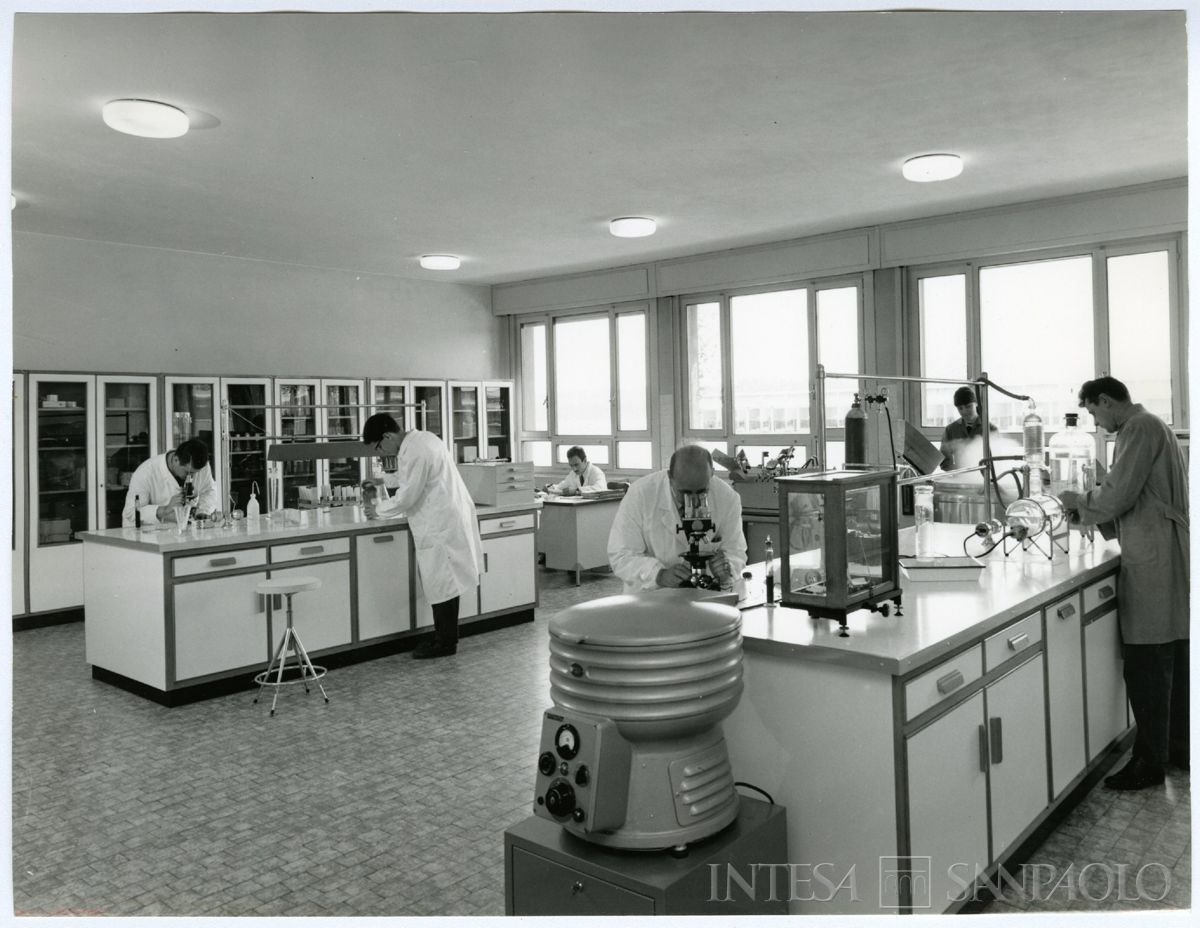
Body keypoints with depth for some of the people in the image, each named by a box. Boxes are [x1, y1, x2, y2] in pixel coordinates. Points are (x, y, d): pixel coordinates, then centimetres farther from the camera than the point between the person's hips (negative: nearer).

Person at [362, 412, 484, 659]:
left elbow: (406, 498, -18)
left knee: (441, 584, 0)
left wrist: (379, 507, -2)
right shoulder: (422, 439, 10)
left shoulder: (415, 452, -21)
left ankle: (445, 643, 11)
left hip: (442, 525, -10)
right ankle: (443, 637, 24)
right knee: (442, 583, 15)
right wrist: (383, 480, 23)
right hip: (446, 521, 10)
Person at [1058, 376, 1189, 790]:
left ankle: (1149, 762, 2)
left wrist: (1079, 501, 0)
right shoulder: (1152, 426, 21)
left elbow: (1118, 495, -17)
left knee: (1146, 666, -5)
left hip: (1153, 562, -10)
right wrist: (1088, 510, 14)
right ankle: (1179, 746, 28)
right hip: (1168, 558, 10)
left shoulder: (1140, 427, -11)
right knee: (1172, 658, 17)